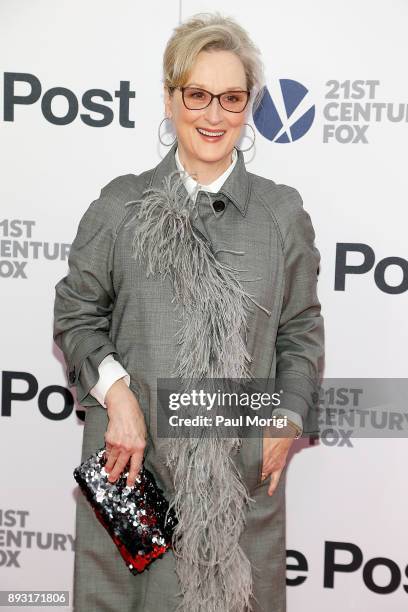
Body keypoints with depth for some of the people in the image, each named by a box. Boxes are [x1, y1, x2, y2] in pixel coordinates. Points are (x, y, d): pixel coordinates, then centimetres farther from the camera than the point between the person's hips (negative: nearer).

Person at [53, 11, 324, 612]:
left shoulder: (283, 212, 3)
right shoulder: (120, 204, 0)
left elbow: (302, 330, 9)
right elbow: (75, 315, 5)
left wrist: (288, 420, -2)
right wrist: (115, 391, -10)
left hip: (243, 465, 1)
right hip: (133, 457, 0)